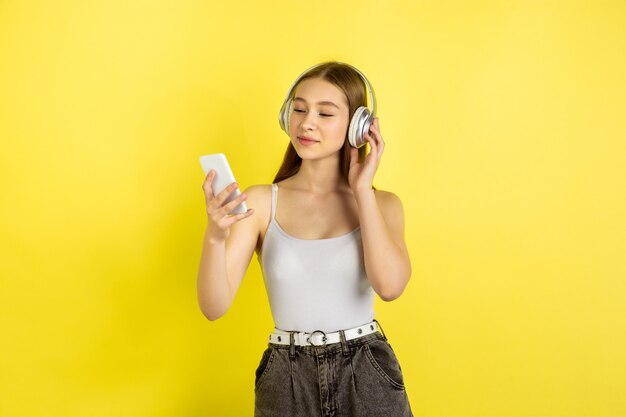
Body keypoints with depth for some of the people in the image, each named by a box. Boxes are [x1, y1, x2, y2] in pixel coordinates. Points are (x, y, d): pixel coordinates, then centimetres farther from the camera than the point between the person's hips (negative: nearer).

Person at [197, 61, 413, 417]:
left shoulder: (382, 204, -1)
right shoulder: (260, 202, -4)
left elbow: (390, 286, -19)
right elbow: (215, 306, -10)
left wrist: (363, 190, -11)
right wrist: (215, 237, -28)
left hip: (367, 377, 1)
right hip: (287, 380, 0)